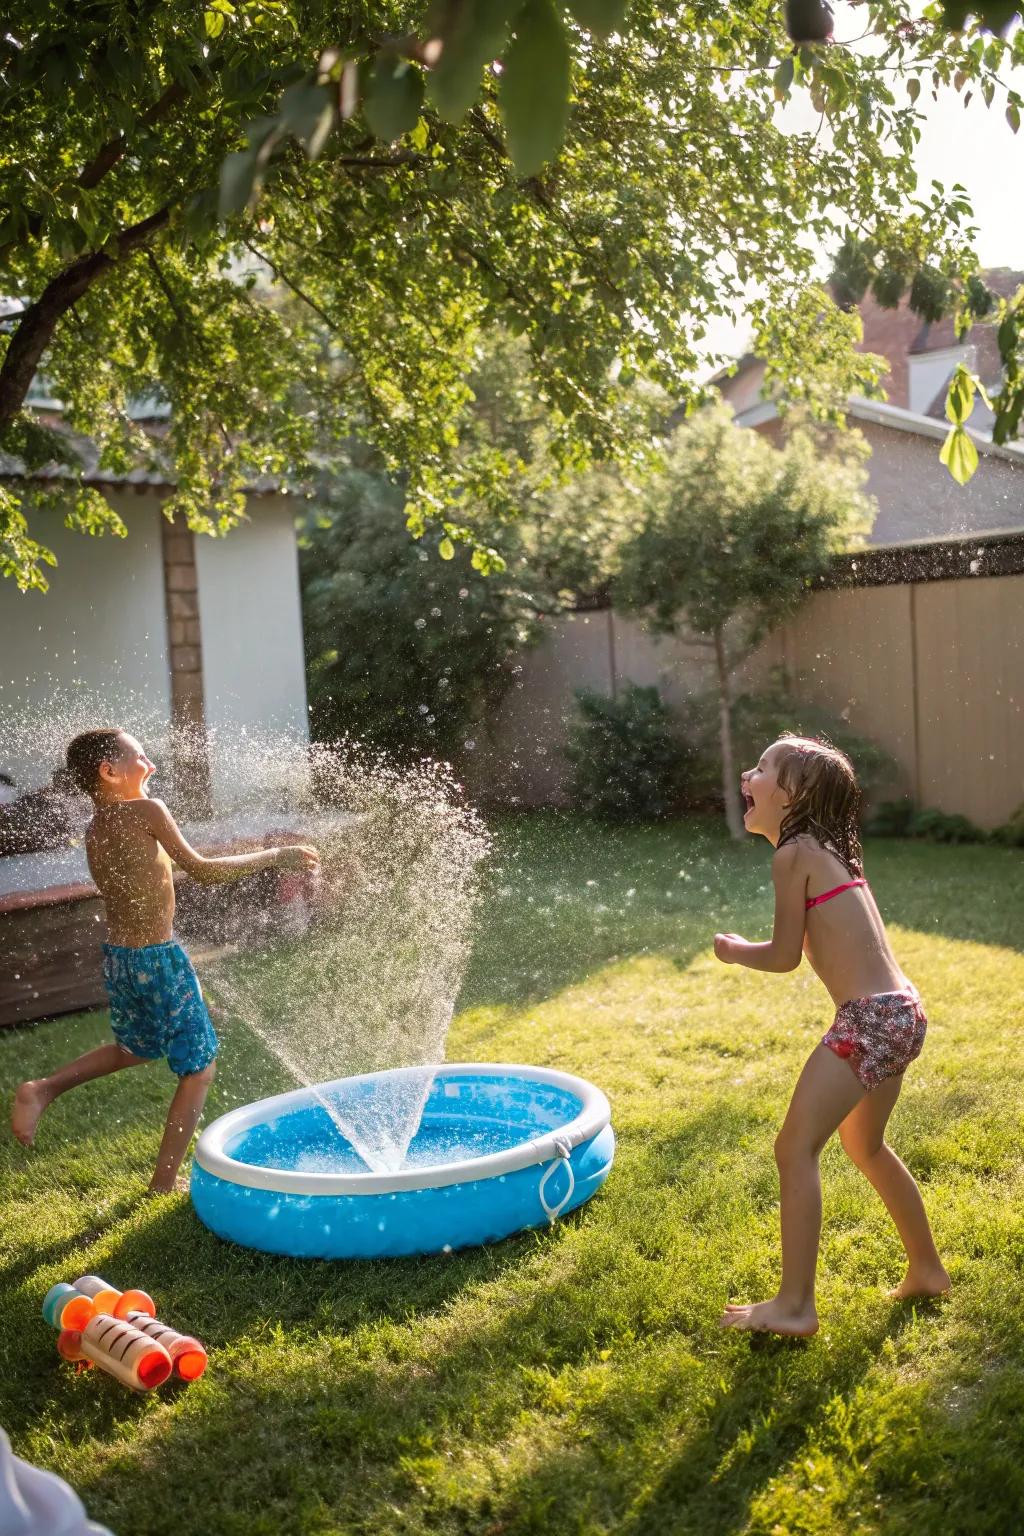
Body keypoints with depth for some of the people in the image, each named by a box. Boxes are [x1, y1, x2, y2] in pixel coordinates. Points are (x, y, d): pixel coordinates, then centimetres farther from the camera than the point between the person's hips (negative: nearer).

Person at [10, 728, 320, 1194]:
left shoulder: (95, 829, 5)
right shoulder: (146, 812, -17)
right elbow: (201, 870, -13)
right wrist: (275, 856, -5)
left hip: (118, 956, 8)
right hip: (158, 960, -8)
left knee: (133, 1049, 33)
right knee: (198, 1069, 9)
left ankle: (41, 1090, 19)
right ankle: (164, 1183, 14)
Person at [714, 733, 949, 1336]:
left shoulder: (794, 854, -11)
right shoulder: (827, 849, 15)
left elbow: (786, 955, -8)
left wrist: (736, 951, 10)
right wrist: (749, 950, 18)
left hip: (869, 1020, -10)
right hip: (902, 1013, 10)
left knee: (796, 1150, -2)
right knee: (866, 1147, 26)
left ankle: (794, 1306, 5)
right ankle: (927, 1270, 40)